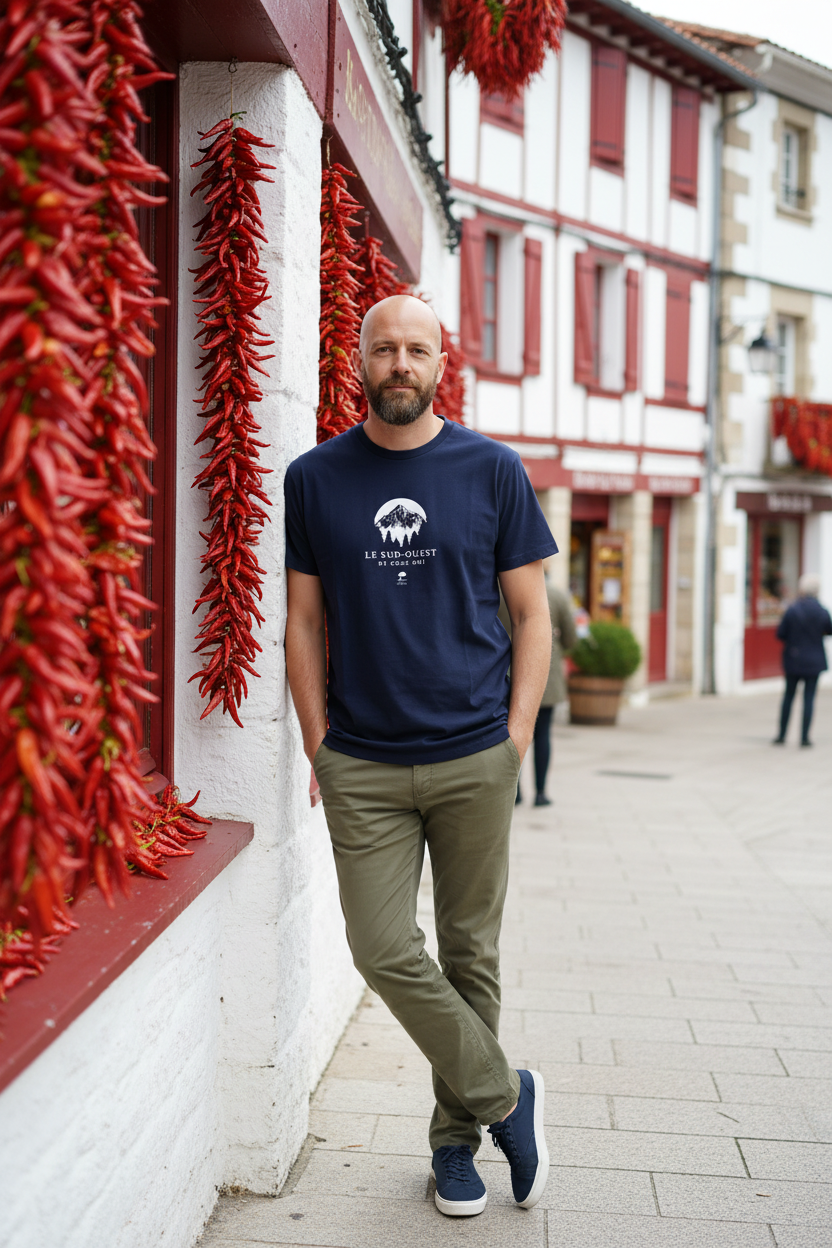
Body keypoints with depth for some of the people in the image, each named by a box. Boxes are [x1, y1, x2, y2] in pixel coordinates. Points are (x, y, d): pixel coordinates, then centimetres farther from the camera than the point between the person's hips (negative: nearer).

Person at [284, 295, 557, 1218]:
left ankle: (457, 1139, 25)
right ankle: (505, 1095, 16)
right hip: (362, 766, 1)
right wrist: (320, 748, 0)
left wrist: (516, 738, -3)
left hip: (474, 759, 0)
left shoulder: (492, 471, 2)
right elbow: (304, 623, 7)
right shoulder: (315, 478, 4)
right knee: (385, 952, -4)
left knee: (470, 954, 8)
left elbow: (531, 615, 5)